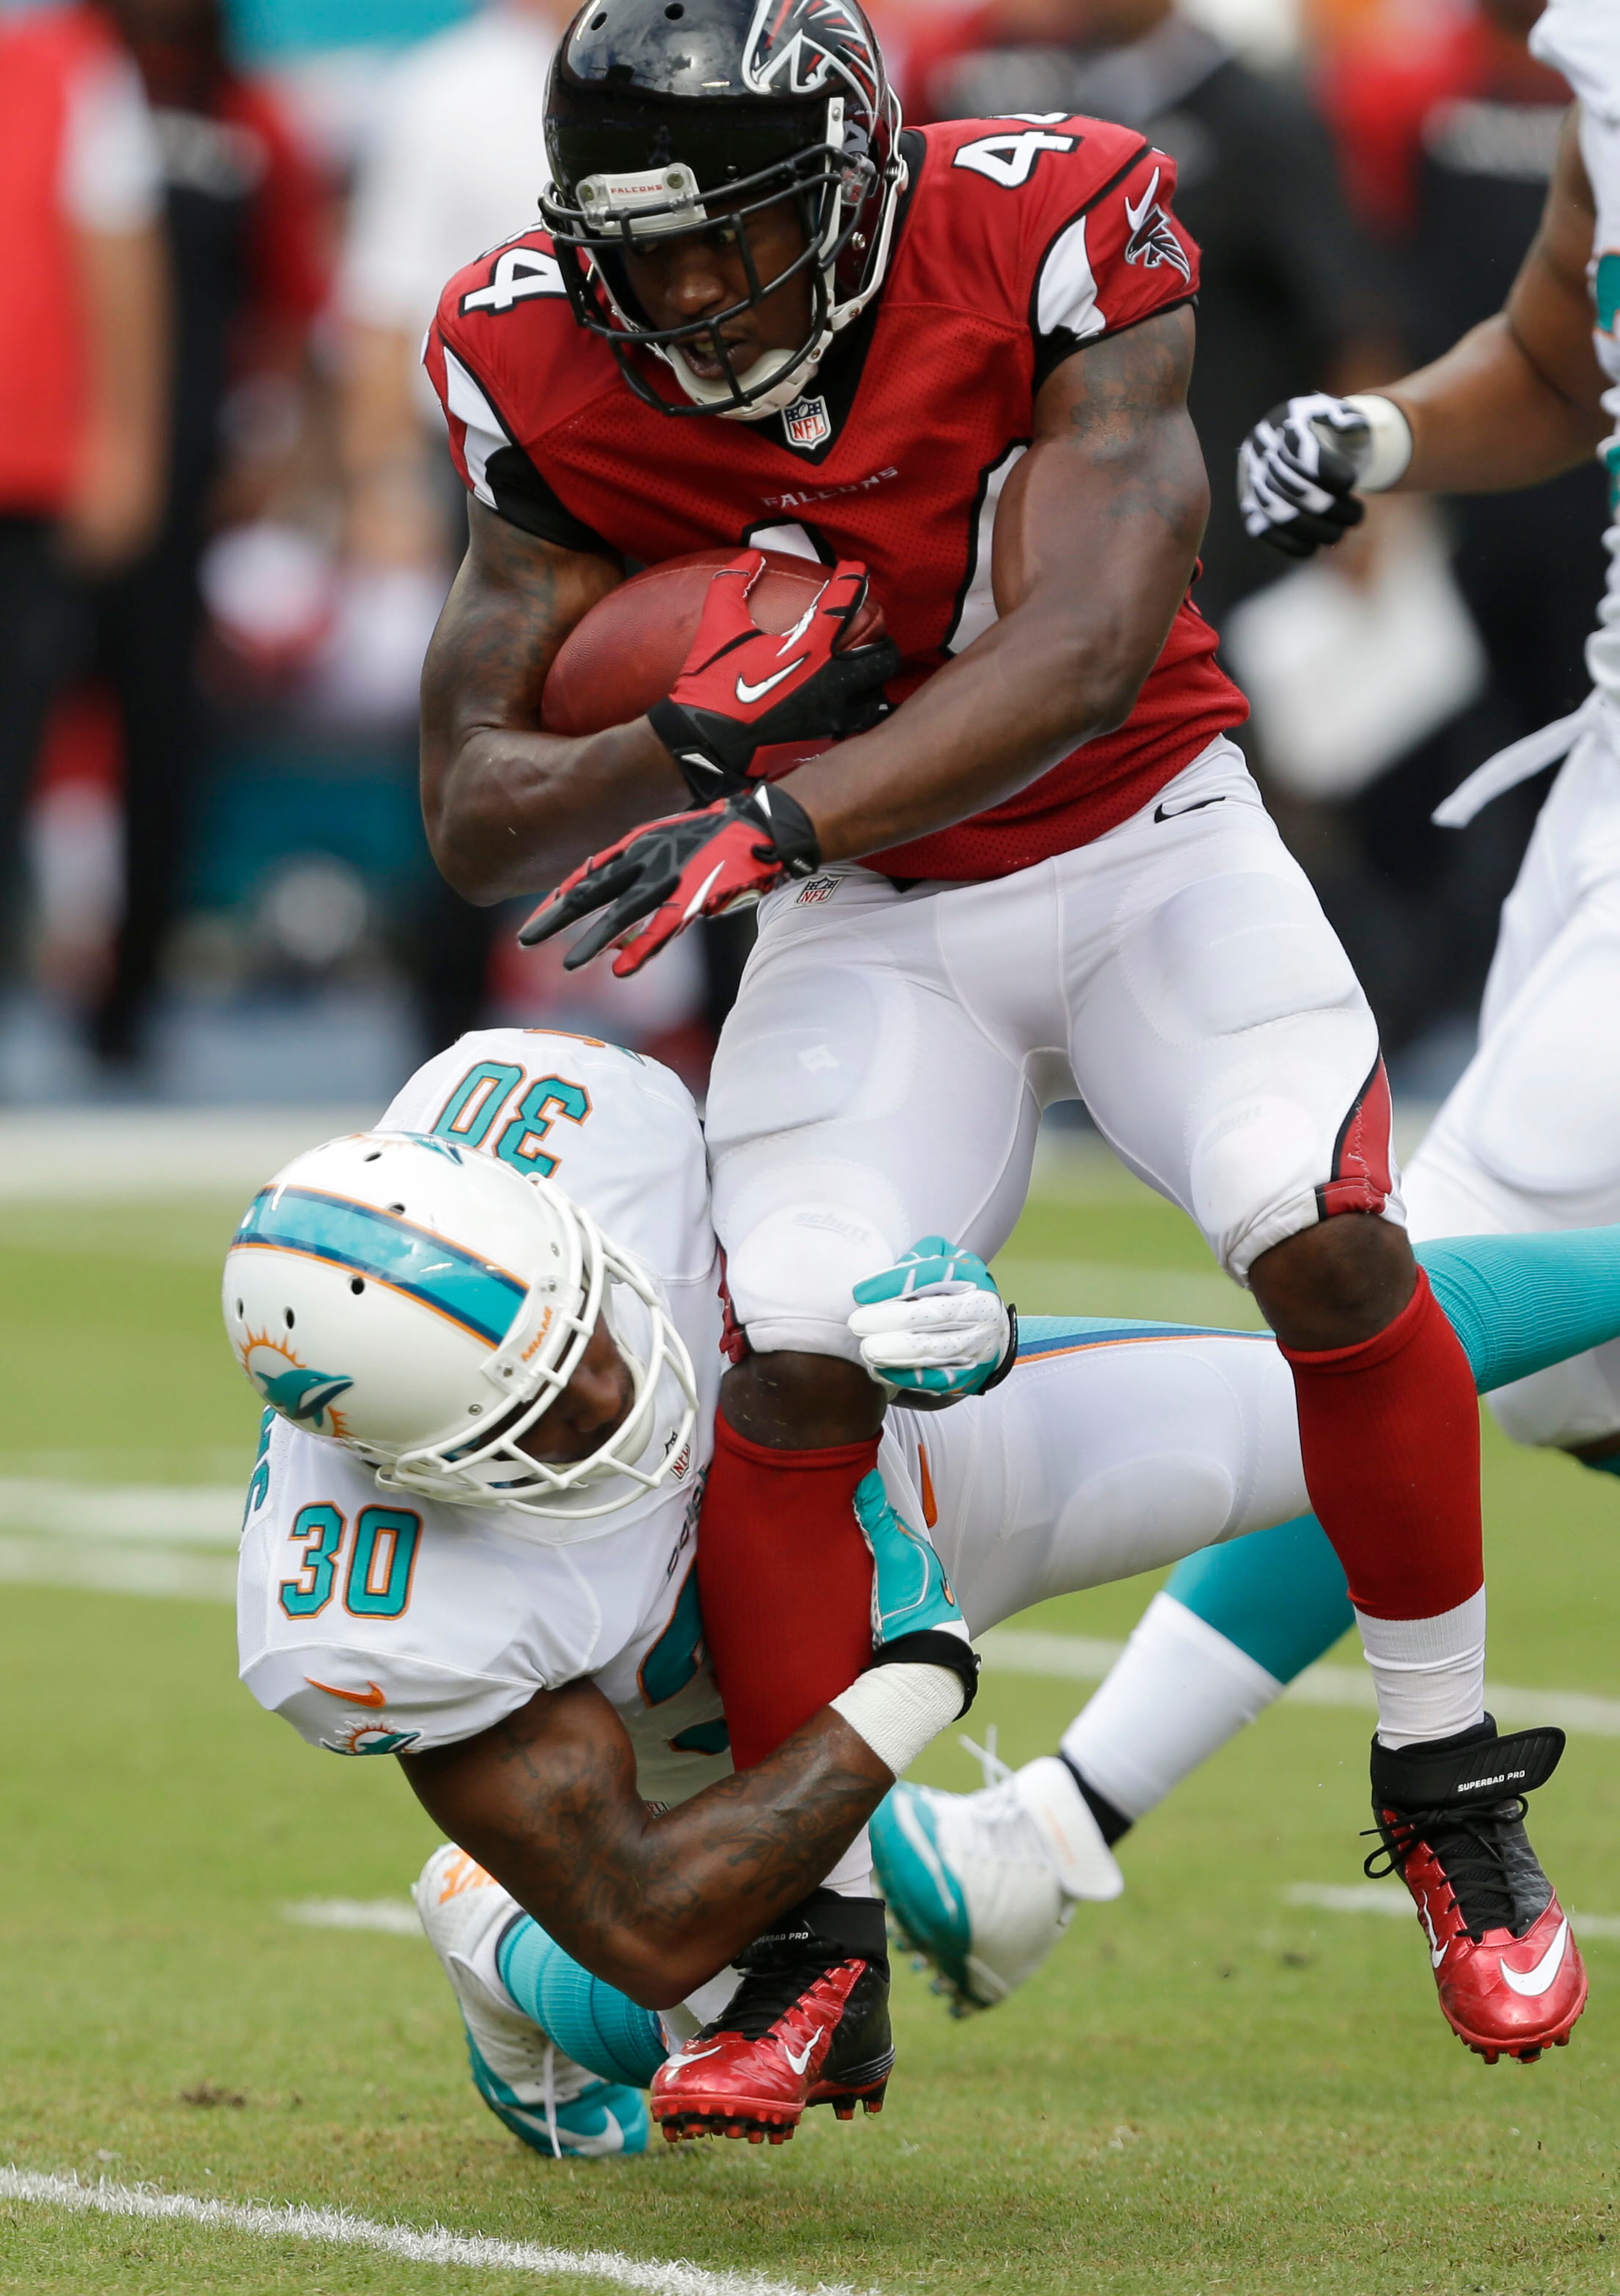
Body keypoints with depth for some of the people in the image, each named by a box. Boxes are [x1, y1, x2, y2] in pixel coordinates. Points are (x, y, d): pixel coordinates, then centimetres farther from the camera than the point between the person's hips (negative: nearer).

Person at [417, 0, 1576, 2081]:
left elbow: (1083, 657, -31)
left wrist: (771, 824, -40)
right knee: (795, 1359, -18)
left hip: (1144, 839, -2)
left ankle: (1449, 1789, -5)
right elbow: (476, 816, -11)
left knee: (1324, 1241, -25)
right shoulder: (556, 380, -14)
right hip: (872, 921, 2)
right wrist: (689, 743, -32)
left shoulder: (1049, 242, -23)